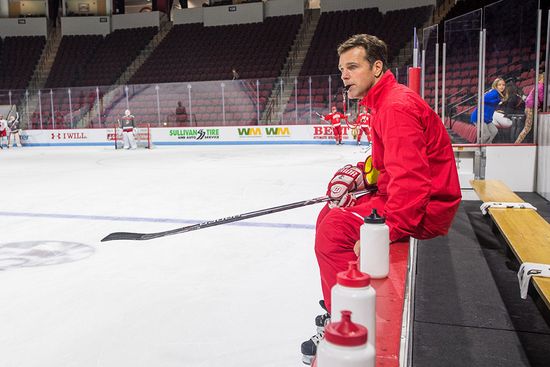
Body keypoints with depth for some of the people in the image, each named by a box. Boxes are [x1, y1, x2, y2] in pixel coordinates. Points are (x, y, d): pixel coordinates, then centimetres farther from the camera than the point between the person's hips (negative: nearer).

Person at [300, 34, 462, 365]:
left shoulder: (398, 106, -21)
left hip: (427, 207, -10)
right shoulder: (382, 102, 13)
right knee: (330, 216, 12)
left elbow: (410, 180, -30)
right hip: (400, 196, 10)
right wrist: (360, 175, 2)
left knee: (336, 228, -21)